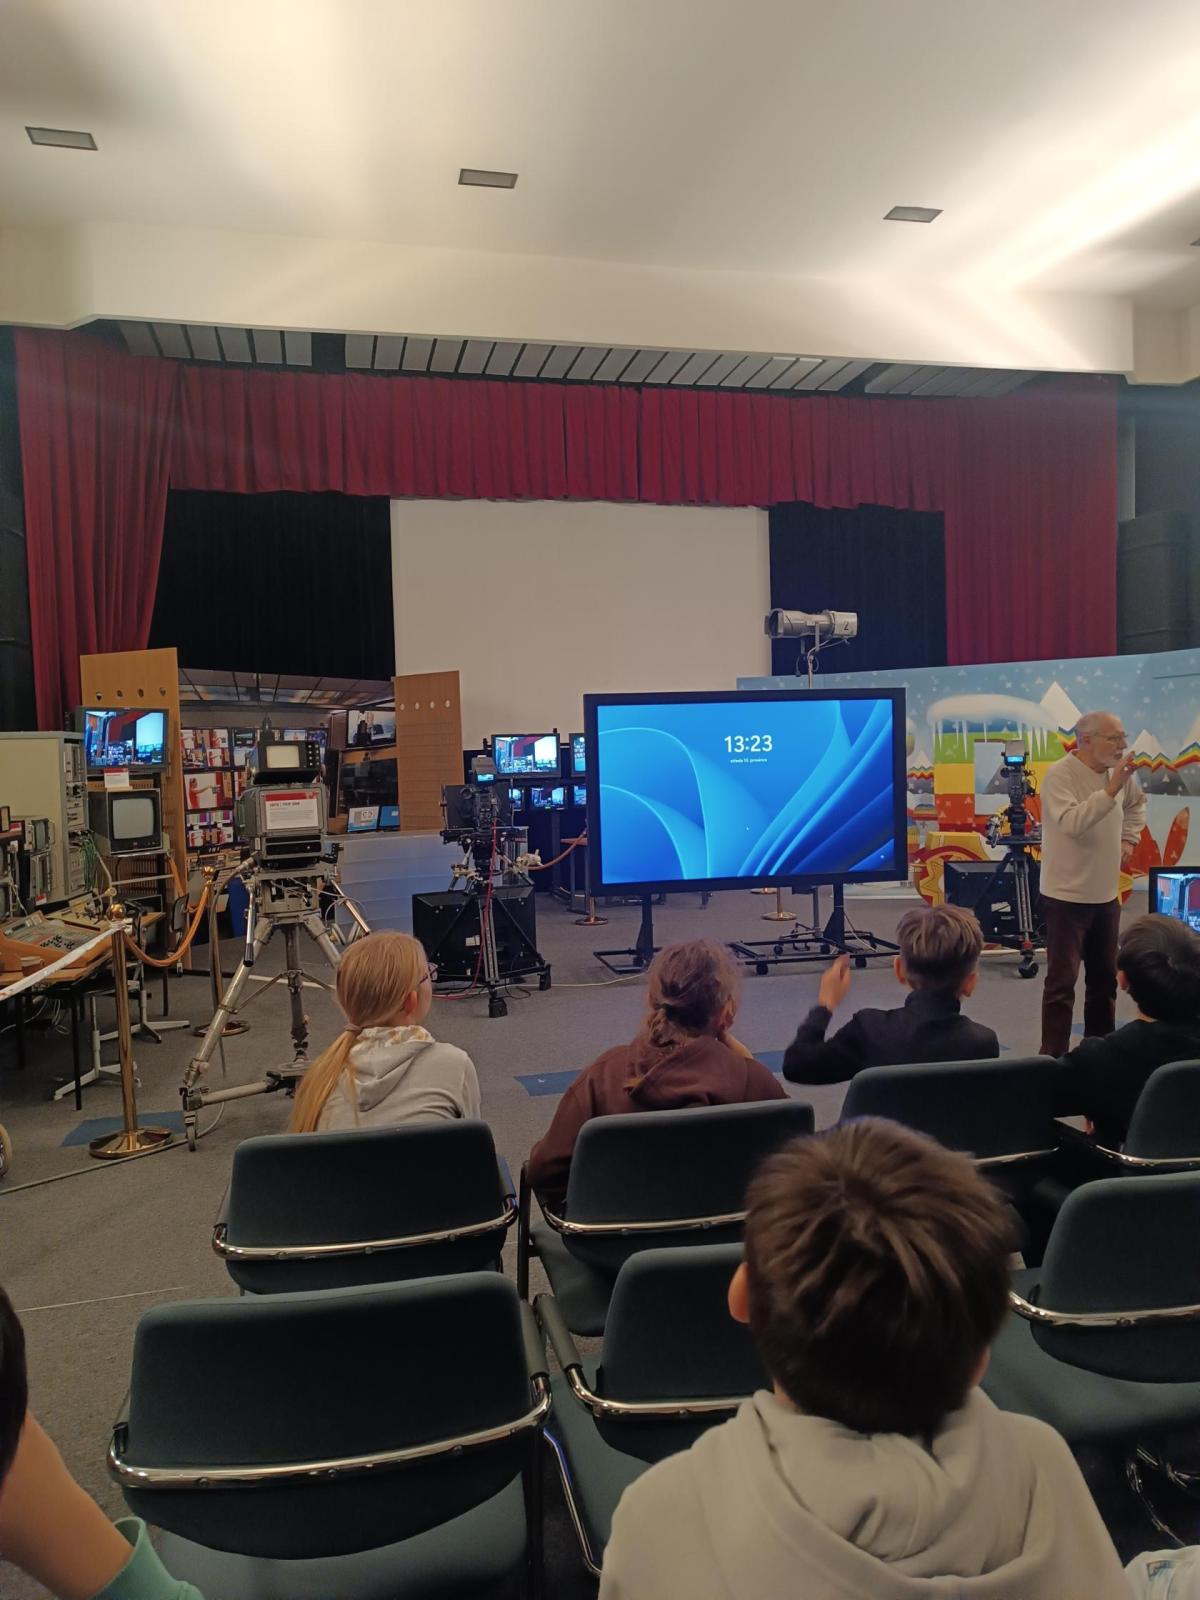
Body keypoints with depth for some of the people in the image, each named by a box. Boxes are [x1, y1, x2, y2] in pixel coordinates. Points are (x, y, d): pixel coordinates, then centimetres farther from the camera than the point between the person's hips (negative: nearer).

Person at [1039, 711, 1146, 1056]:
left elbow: (1137, 805, 26)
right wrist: (1111, 789, -36)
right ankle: (1053, 1057, 3)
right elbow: (1072, 823, -34)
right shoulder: (1060, 775, -19)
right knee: (1062, 981, -5)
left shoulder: (1120, 773, 4)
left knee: (1105, 978, 17)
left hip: (1106, 895, 8)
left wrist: (1129, 839, 12)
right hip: (1067, 897, -8)